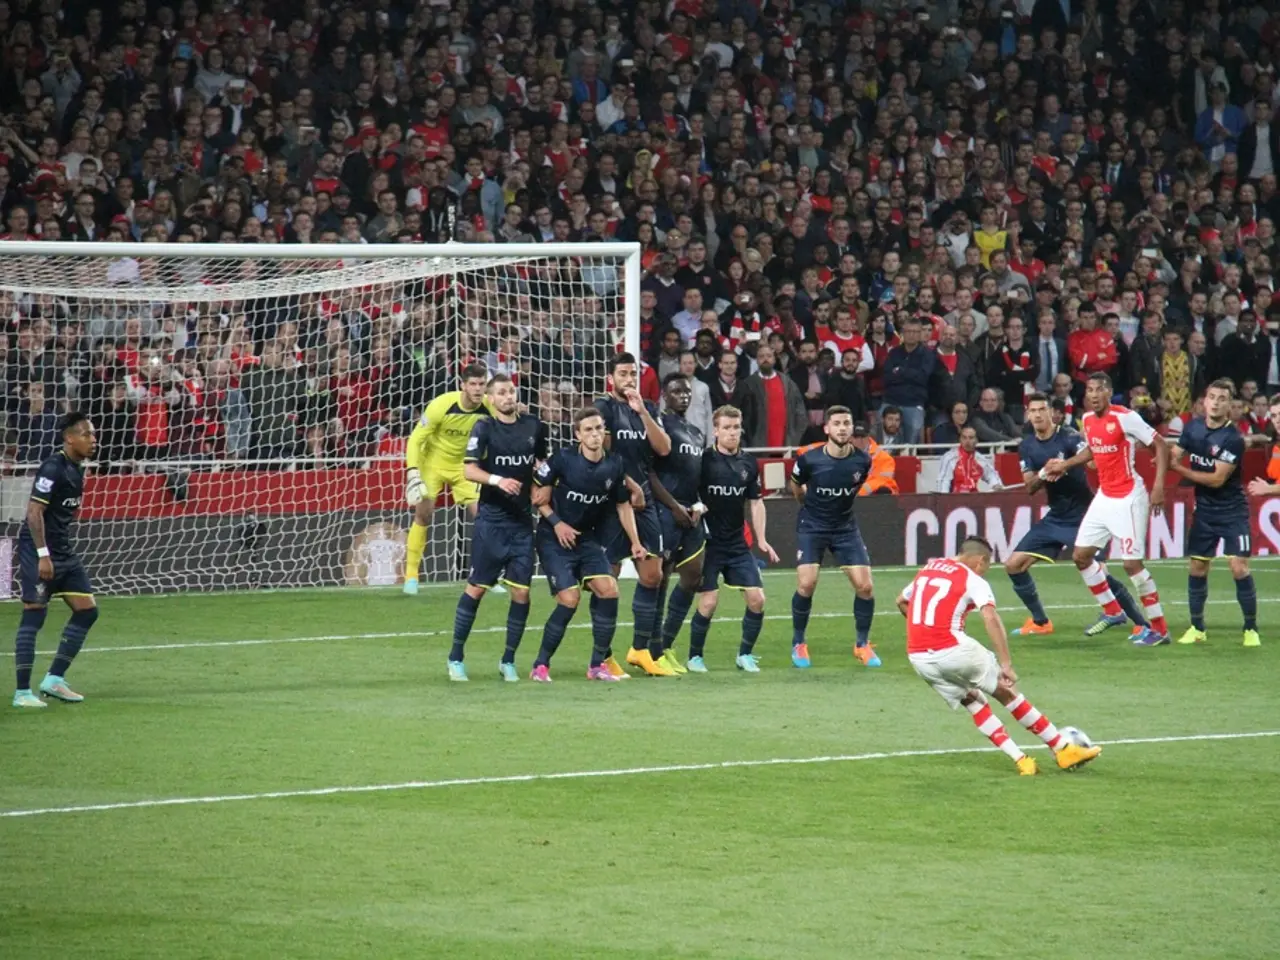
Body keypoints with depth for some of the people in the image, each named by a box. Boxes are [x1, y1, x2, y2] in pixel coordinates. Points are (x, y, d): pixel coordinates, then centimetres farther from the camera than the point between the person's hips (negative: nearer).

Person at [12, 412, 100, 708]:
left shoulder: (77, 469, 12)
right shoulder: (53, 467, -16)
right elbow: (34, 511, -20)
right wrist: (43, 555, -24)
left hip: (63, 551, 9)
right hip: (38, 551, -9)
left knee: (87, 610, 5)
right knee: (34, 614, -8)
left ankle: (54, 680, 11)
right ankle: (22, 692, -3)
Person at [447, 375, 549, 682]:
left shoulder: (534, 426, 7)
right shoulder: (484, 429, -5)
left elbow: (543, 461, 24)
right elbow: (469, 470, -12)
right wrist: (497, 480, -26)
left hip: (522, 520, 3)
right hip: (491, 519, -3)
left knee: (521, 591, -1)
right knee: (476, 587, -1)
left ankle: (508, 661, 12)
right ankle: (455, 658, 10)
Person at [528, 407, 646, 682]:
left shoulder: (614, 465, -2)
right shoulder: (563, 459, -15)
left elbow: (623, 504, 11)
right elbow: (538, 494, -5)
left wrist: (635, 542, 7)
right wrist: (556, 522, -15)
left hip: (588, 539, 5)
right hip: (555, 539, -5)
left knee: (608, 590, -12)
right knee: (570, 599, -17)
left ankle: (598, 664, 2)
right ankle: (541, 666, -2)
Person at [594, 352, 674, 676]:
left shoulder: (647, 409, 14)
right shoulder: (604, 407, -3)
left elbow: (663, 448, 2)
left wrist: (642, 411, -7)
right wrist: (630, 487, -7)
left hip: (644, 500, 6)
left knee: (652, 575, 3)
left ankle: (641, 649, 13)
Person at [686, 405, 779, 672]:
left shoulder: (748, 463, 7)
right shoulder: (704, 460, -8)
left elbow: (755, 502, 14)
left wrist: (761, 540, 10)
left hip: (737, 544, 5)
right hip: (708, 543, -5)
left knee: (756, 598, -3)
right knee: (708, 602, -10)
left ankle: (745, 654, 14)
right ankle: (695, 657, 9)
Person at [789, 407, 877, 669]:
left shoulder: (862, 461, -12)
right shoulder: (809, 459, -18)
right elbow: (795, 486, 5)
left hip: (845, 527, 2)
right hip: (812, 527, -2)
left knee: (864, 585, -6)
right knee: (806, 584, -15)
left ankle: (862, 645, 14)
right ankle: (798, 644, 6)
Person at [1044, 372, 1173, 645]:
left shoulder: (1125, 417, -16)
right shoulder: (1087, 420, 6)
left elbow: (1160, 445, -14)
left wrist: (1158, 486, -21)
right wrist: (1065, 464, 21)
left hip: (1129, 498, -8)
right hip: (1104, 497, 8)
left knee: (1132, 562, -11)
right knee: (1081, 555, 8)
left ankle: (1159, 629, -2)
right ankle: (1112, 611, 26)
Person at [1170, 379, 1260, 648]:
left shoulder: (1233, 439, -18)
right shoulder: (1193, 427, 0)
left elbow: (1217, 479, -20)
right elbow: (1173, 455, 3)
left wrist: (1179, 469, -17)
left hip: (1232, 512, -5)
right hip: (1204, 510, 5)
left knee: (1239, 568, -12)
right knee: (1196, 569, 6)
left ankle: (1251, 629, 0)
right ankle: (1197, 628, 20)